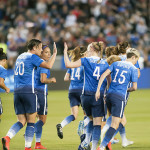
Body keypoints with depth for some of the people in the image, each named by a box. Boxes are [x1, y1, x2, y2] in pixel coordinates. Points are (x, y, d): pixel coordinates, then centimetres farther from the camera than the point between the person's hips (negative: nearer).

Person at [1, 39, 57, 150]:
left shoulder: (20, 57, 19)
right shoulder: (32, 57, -5)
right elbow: (48, 66, -17)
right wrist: (55, 53, -2)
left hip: (17, 91, 7)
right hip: (29, 91, -7)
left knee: (21, 121, 5)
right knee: (31, 122, 2)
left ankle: (7, 138, -19)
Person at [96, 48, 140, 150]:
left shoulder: (116, 64, 13)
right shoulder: (133, 69, 0)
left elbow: (104, 75, 2)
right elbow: (134, 87, -1)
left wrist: (98, 89, 0)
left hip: (109, 95, 6)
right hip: (120, 96, -6)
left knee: (122, 122, 20)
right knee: (115, 124, -6)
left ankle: (108, 140, 5)